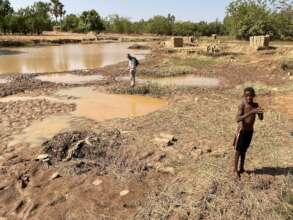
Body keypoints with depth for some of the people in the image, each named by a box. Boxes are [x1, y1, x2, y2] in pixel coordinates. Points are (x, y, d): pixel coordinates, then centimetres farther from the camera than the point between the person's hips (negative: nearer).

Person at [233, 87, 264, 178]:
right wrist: (250, 112, -40)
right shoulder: (242, 105, -20)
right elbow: (237, 119, -32)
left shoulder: (255, 105, -1)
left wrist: (261, 112, -21)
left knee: (244, 150, 18)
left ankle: (241, 168, 32)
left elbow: (261, 118, 2)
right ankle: (235, 169, 20)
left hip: (250, 131, 6)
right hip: (242, 131, -6)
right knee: (238, 150, 6)